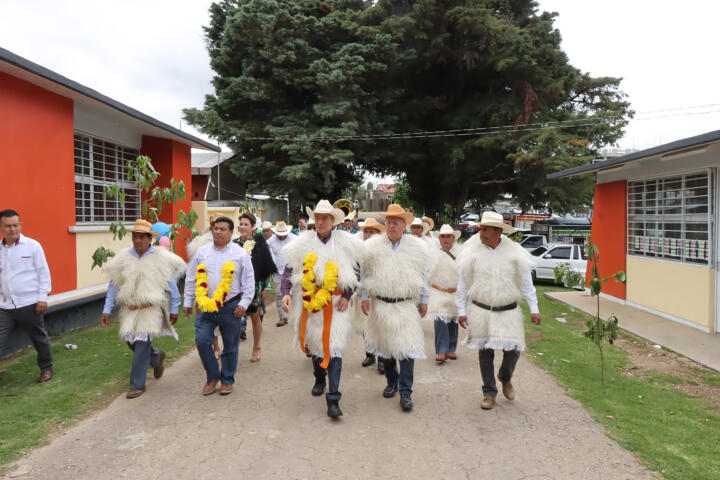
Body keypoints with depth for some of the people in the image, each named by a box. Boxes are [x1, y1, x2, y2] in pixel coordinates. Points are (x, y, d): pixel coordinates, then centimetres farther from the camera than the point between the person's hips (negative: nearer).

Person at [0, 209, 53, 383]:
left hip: (29, 304, -2)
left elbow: (43, 272, -3)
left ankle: (46, 368, 33)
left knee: (39, 338, 13)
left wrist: (43, 297, -8)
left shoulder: (32, 245, -4)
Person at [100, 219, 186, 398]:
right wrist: (106, 310, 4)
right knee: (131, 340, 6)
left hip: (151, 309, -4)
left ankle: (137, 385, 7)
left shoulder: (161, 258, -5)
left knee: (142, 344, -7)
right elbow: (113, 286, 7)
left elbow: (171, 285, 1)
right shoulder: (123, 258, 3)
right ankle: (156, 357, 37)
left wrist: (174, 309, 2)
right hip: (129, 309, 4)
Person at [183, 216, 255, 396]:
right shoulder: (202, 252, 8)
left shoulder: (240, 253, 0)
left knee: (230, 346, 7)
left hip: (230, 307, -2)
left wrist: (244, 304, -7)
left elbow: (249, 281, 0)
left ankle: (227, 380, 24)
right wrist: (188, 302, 12)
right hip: (206, 306, 2)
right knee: (201, 341, -6)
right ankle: (212, 376, 15)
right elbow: (191, 279, 13)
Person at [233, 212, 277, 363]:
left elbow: (267, 266, -3)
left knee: (255, 317, 8)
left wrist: (266, 287, -6)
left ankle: (256, 349, 23)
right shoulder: (234, 243, 7)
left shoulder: (259, 242, -4)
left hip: (255, 286, -3)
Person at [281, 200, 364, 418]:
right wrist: (286, 293, -13)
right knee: (313, 343, 17)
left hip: (334, 304, -2)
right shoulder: (303, 243, 2)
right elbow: (289, 270, 2)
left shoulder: (346, 244, 0)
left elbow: (355, 273, 6)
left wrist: (346, 296, -5)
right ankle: (319, 378, 45)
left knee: (334, 347, -10)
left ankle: (333, 400, -8)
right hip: (309, 302, 2)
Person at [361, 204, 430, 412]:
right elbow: (365, 273, 7)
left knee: (407, 347, -6)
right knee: (385, 345, 12)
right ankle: (391, 382, 32)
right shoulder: (373, 246, 0)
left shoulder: (417, 247, 1)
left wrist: (424, 300, 8)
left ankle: (405, 392, 1)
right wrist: (365, 297, 2)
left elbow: (423, 275, 8)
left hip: (407, 305, -1)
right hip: (381, 304, 1)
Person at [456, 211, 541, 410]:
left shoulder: (514, 252, -1)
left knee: (513, 350, -2)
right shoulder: (473, 252, -3)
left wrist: (534, 309, 3)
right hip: (480, 311, 0)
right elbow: (463, 284, 3)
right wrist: (462, 311, 2)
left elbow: (526, 283, 6)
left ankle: (505, 378, 32)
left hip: (508, 311, 0)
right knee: (485, 352, 5)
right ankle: (489, 392, 22)